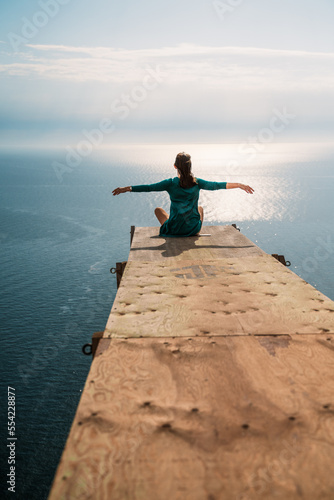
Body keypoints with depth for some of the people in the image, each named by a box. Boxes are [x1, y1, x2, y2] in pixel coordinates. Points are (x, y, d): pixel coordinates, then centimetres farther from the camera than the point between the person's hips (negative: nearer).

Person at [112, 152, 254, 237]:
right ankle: (196, 234, 44)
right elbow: (217, 185, -1)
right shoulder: (197, 183, -6)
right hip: (194, 229, 2)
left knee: (158, 209, 28)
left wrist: (126, 189, -4)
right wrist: (239, 185, 8)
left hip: (174, 230, -2)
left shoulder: (170, 184, -11)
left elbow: (149, 187, -11)